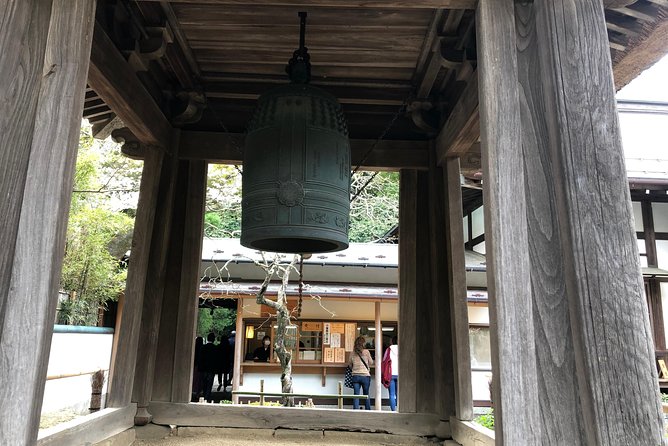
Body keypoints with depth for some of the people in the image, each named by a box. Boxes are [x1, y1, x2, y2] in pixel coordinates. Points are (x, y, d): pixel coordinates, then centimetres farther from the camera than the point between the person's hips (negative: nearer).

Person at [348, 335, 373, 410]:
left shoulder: (352, 353, 2)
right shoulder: (366, 352, -6)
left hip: (355, 376, 2)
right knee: (366, 395, 12)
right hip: (365, 376, -2)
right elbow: (371, 363, 5)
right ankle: (368, 410, 18)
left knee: (356, 395, 4)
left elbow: (349, 364, 13)